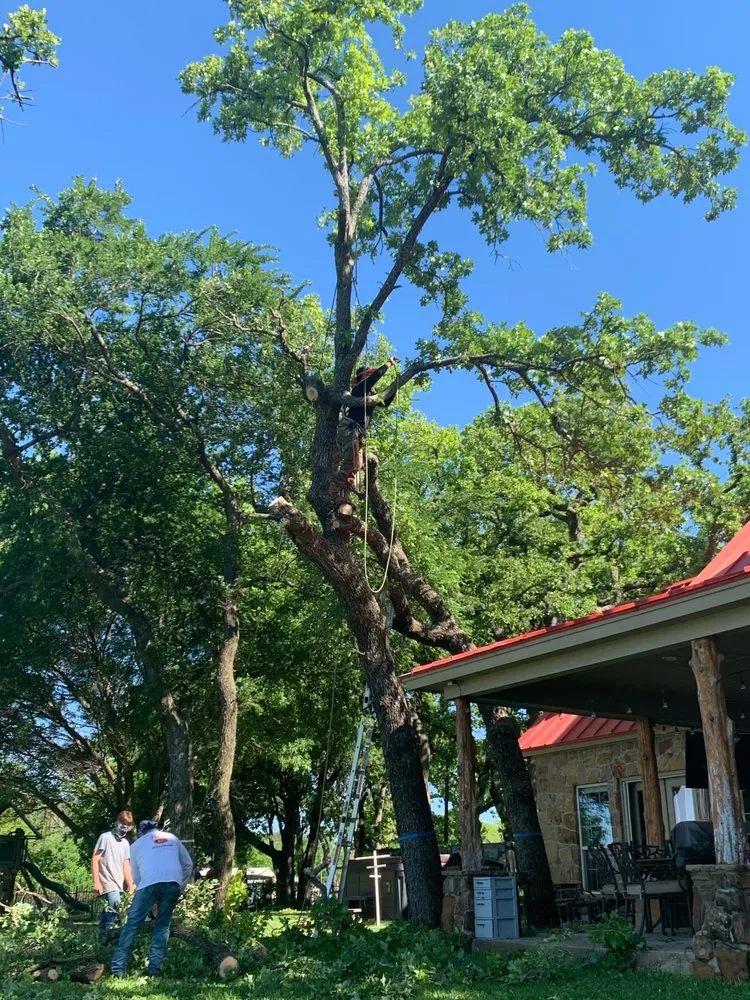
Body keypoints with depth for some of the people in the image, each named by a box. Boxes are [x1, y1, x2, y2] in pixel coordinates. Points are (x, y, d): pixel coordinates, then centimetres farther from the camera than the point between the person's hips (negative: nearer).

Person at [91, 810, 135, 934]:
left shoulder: (125, 843, 18)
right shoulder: (106, 837, -1)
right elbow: (94, 859, -5)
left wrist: (131, 886, 13)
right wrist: (96, 882, -12)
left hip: (119, 883, 7)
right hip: (107, 881, -7)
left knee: (109, 909, 4)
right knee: (115, 903, -25)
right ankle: (110, 932, -24)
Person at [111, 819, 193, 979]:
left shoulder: (137, 844, 25)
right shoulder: (172, 838, 29)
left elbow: (136, 876, 26)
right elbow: (188, 865, 27)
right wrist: (181, 888, 36)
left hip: (149, 883, -2)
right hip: (173, 883, 2)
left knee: (132, 925, 5)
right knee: (162, 925, 15)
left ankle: (118, 968, -1)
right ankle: (154, 967, 7)